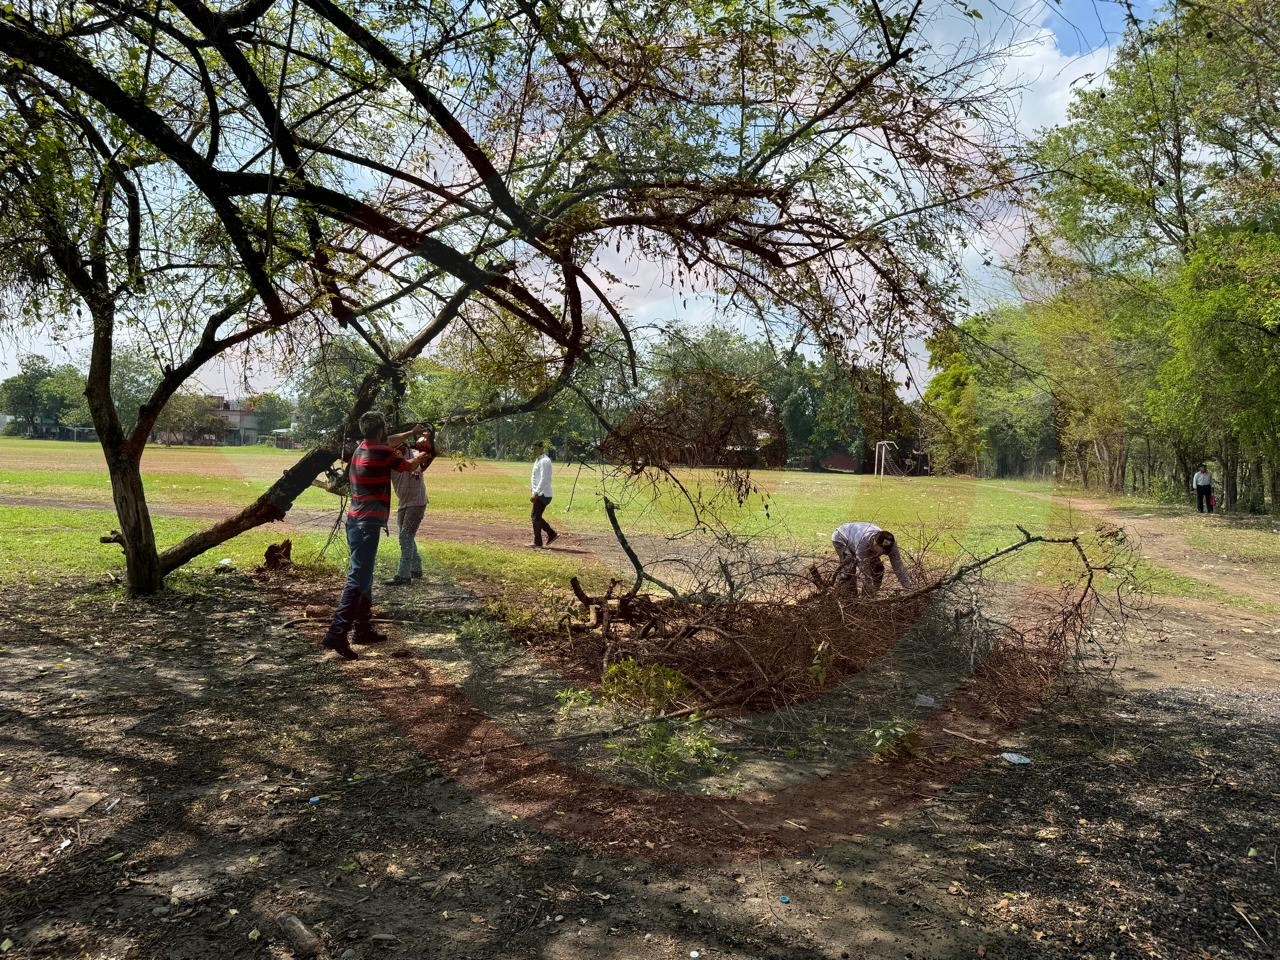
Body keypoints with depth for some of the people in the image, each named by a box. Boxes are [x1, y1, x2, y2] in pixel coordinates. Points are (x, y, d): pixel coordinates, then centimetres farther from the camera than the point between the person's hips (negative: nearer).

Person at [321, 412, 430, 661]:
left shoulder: (362, 447, 12)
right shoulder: (383, 453, -11)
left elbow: (389, 442, 32)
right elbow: (408, 466, 6)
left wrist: (412, 433, 40)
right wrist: (419, 458, 28)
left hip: (356, 520, 10)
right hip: (367, 523, -9)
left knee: (364, 575, 17)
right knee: (358, 579, -13)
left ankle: (363, 629, 25)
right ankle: (336, 634, -20)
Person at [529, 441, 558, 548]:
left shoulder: (544, 461, -16)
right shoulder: (538, 460, 16)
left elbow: (544, 479, -23)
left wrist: (536, 493, -25)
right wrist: (535, 493, 20)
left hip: (542, 494, -10)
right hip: (539, 494, 10)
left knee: (536, 517, -4)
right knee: (535, 516, 14)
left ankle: (537, 542, 4)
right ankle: (552, 534, 18)